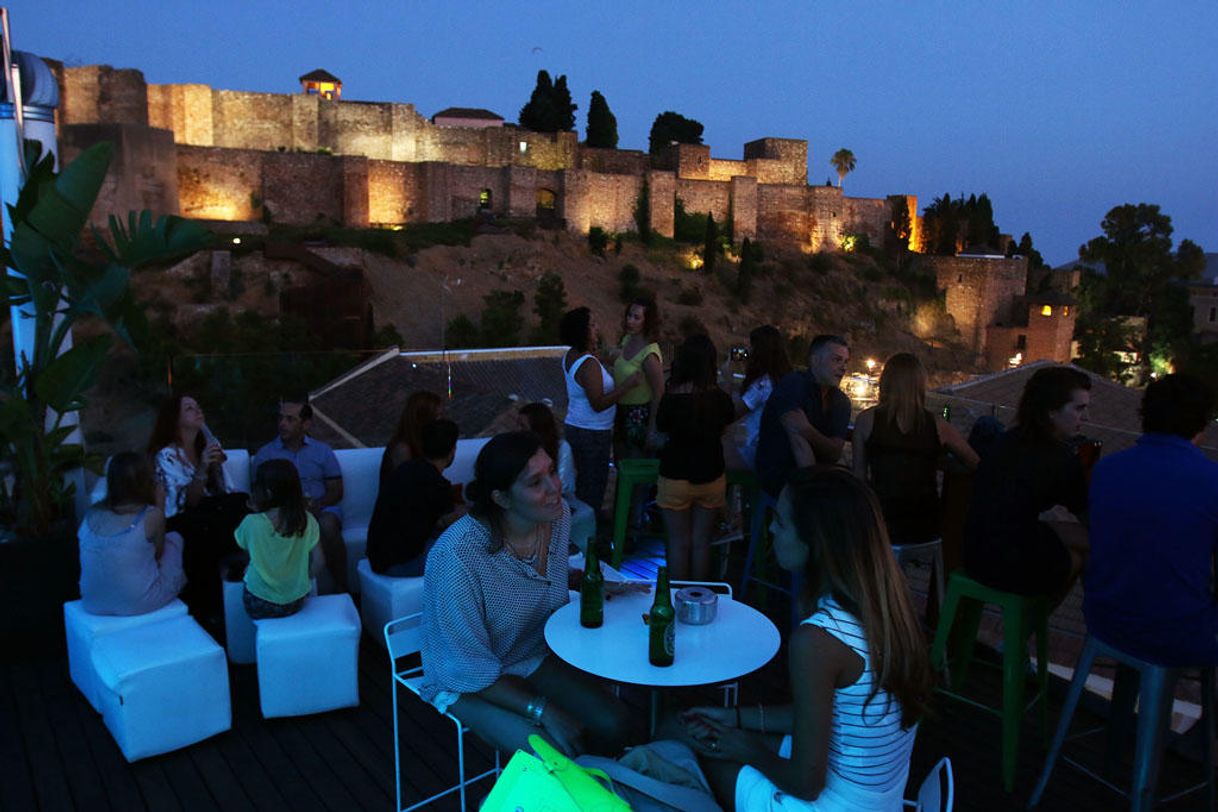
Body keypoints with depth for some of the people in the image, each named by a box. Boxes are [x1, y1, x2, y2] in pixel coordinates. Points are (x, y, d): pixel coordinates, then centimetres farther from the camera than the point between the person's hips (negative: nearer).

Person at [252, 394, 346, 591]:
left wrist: (315, 504, -13)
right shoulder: (265, 454, 14)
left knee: (328, 526, -36)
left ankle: (341, 588, -25)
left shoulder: (322, 451, 15)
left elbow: (336, 491, 8)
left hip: (321, 509, 0)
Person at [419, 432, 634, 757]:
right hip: (467, 682, -6)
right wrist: (544, 711, -25)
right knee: (559, 755, -23)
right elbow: (469, 670, -25)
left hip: (535, 657, 6)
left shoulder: (558, 515, -12)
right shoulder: (458, 555, -33)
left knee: (614, 726, -10)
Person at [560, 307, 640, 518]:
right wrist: (627, 384, -25)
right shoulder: (589, 364, -24)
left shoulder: (570, 356, 5)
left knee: (582, 480, 19)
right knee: (594, 484, 3)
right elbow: (598, 404, -27)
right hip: (593, 434, -9)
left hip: (574, 427, 9)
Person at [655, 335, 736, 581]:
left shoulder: (671, 399, -16)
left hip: (676, 477, -2)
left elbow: (661, 430, -2)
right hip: (711, 477, 2)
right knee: (701, 542, 13)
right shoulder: (721, 398, -9)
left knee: (678, 542, 10)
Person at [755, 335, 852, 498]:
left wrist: (809, 433, -25)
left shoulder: (841, 402, 6)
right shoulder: (793, 384, -13)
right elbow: (798, 438, -24)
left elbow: (834, 454, -6)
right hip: (778, 477, -7)